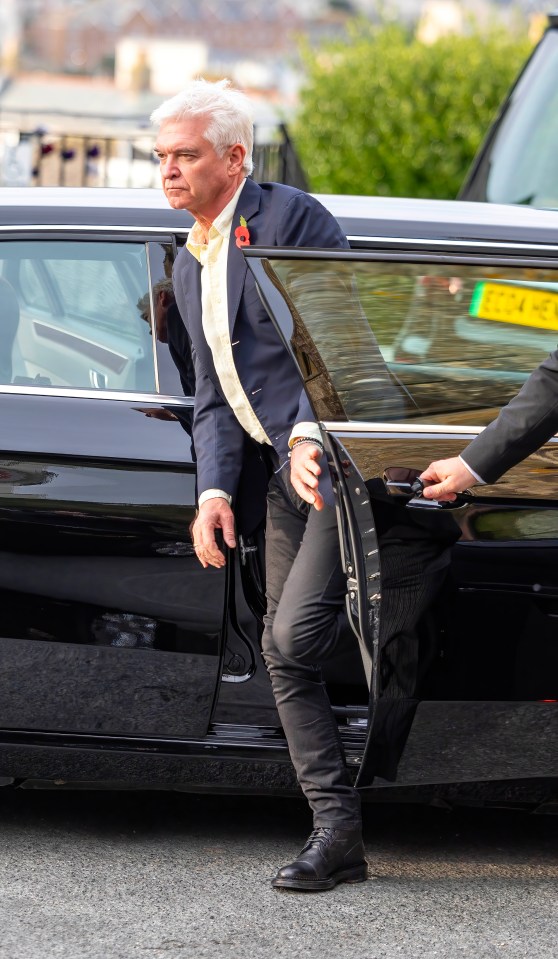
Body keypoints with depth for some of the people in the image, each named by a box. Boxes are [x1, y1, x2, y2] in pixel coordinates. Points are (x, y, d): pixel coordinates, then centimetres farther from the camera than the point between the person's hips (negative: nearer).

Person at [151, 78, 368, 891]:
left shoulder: (292, 217, -8)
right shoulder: (188, 265, 18)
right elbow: (215, 396, 17)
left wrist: (312, 434, -27)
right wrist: (214, 491, 2)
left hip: (337, 457, -9)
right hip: (285, 470, 9)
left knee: (294, 637, -17)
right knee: (282, 651, 4)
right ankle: (338, 833, 6)